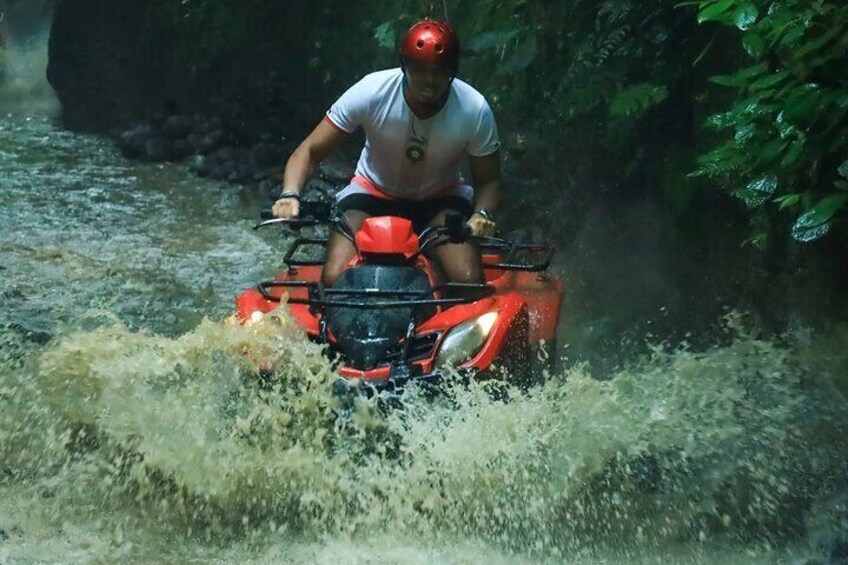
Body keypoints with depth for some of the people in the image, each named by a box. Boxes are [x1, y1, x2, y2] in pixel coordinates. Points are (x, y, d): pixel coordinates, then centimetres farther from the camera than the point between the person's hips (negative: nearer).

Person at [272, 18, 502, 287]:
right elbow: (309, 151, -18)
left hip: (440, 198, 1)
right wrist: (290, 195, -37)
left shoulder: (475, 110, -22)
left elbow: (488, 179, -7)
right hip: (373, 191, 0)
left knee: (469, 284, -26)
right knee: (334, 281, -24)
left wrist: (481, 214, -29)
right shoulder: (371, 92, -25)